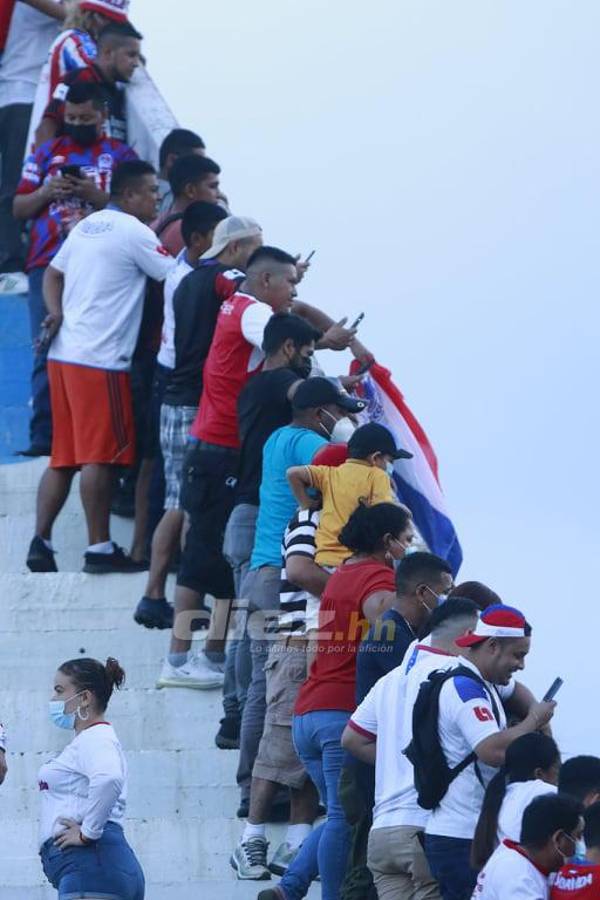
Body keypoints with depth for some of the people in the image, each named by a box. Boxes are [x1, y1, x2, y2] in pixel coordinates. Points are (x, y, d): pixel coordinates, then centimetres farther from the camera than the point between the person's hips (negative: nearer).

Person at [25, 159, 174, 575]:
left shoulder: (88, 226, 17)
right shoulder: (133, 233, -10)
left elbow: (53, 273, 21)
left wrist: (56, 311, 7)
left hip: (64, 353, 9)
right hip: (100, 360, -9)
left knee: (64, 457, 10)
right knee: (100, 455, -6)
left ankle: (40, 541, 5)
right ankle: (100, 548, -5)